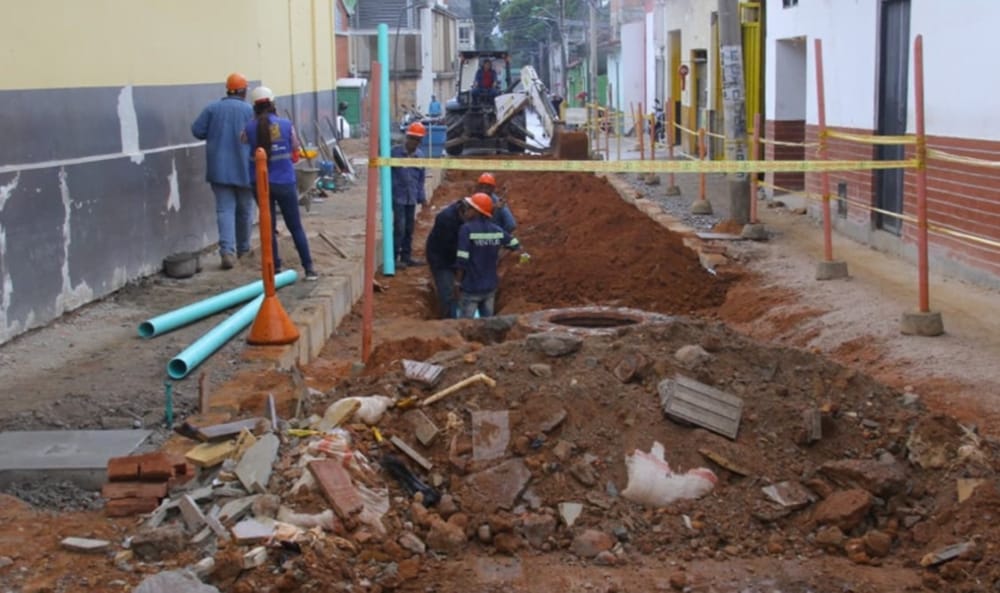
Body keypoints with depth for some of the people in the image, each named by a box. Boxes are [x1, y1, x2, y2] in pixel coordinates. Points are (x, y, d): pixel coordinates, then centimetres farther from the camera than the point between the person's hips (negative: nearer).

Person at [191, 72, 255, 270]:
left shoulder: (212, 108, 2)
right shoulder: (249, 111, -6)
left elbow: (197, 131, 1)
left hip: (219, 168, 1)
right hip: (244, 169, -1)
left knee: (225, 209, -1)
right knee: (244, 209, 15)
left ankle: (228, 251, -17)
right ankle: (243, 249, 28)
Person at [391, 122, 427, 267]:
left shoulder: (420, 155, 7)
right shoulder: (396, 152, -9)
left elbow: (421, 178, 12)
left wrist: (422, 197, 9)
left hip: (412, 197, 5)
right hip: (398, 196, -5)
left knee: (409, 228, 12)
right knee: (399, 227, -8)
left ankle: (406, 256, 21)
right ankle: (394, 257, 0)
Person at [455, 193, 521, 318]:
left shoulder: (467, 229, -17)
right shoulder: (497, 230, -1)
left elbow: (462, 260, -19)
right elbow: (516, 246, 13)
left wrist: (458, 281, -5)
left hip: (471, 288, -5)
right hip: (490, 286, 5)